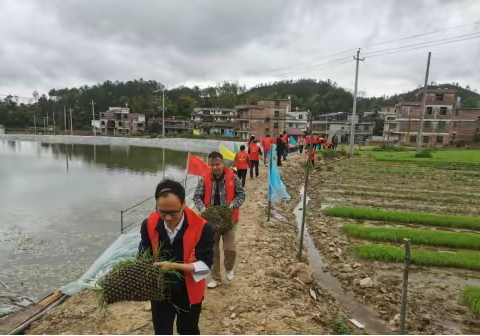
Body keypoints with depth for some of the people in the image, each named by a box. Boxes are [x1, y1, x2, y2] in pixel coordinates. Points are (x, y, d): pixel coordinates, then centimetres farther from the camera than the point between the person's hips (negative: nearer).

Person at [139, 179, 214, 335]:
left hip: (189, 293, -1)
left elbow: (205, 265, -23)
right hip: (160, 292, 2)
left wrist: (174, 266, -34)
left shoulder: (201, 227, -27)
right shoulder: (149, 224, -17)